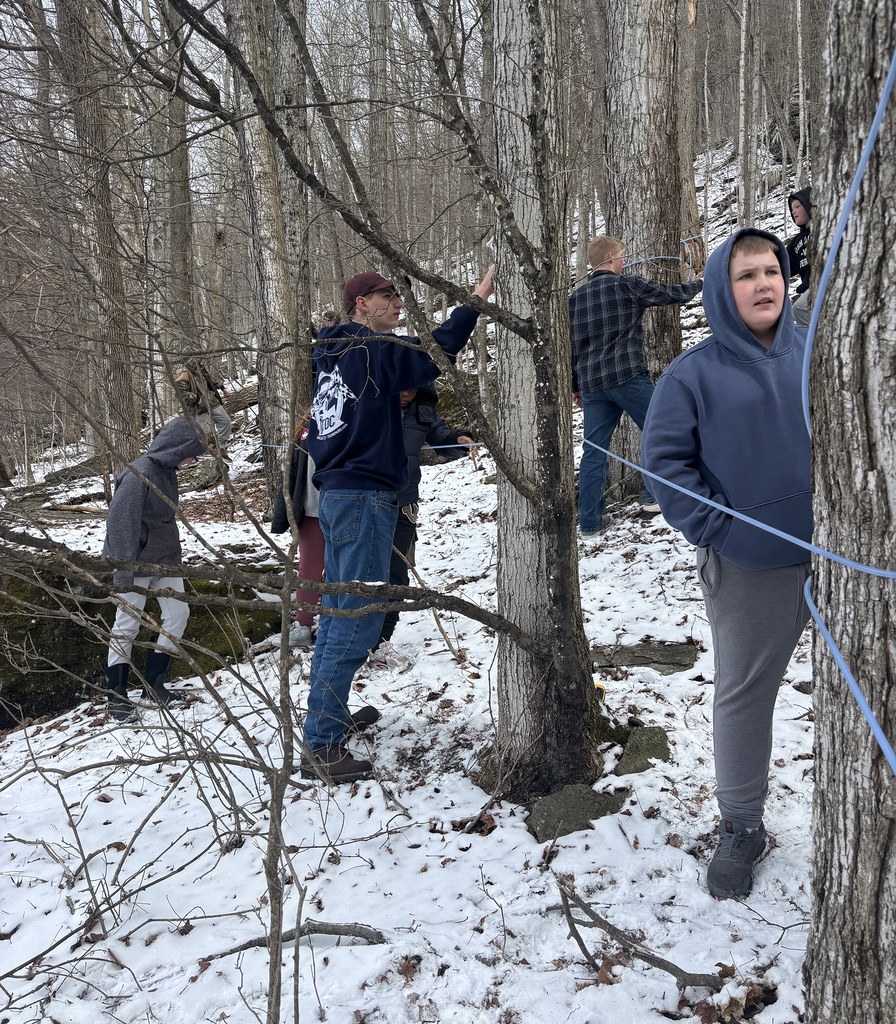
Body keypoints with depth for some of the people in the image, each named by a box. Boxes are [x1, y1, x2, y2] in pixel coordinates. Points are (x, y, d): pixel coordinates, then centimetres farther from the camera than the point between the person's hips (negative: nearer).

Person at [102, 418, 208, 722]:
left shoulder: (167, 471, 4)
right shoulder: (140, 474, -24)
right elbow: (120, 521, -24)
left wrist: (173, 551, 22)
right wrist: (123, 571, -24)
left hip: (165, 558, 9)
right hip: (138, 562, -9)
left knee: (178, 613, 7)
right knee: (127, 625, 2)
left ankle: (153, 682, 20)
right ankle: (117, 697, 14)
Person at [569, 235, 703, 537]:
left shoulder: (574, 297, 14)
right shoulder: (627, 285, -2)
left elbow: (568, 345, 16)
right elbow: (672, 294, 8)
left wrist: (575, 386, 23)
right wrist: (700, 283, 28)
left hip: (591, 384, 5)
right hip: (627, 376, -5)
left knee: (594, 451, 6)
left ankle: (589, 522, 6)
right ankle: (654, 496, 14)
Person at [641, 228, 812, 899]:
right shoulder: (695, 373, -5)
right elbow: (663, 459, -6)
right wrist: (716, 529, -12)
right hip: (749, 566, -2)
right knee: (744, 693, 11)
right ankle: (741, 827, 29)